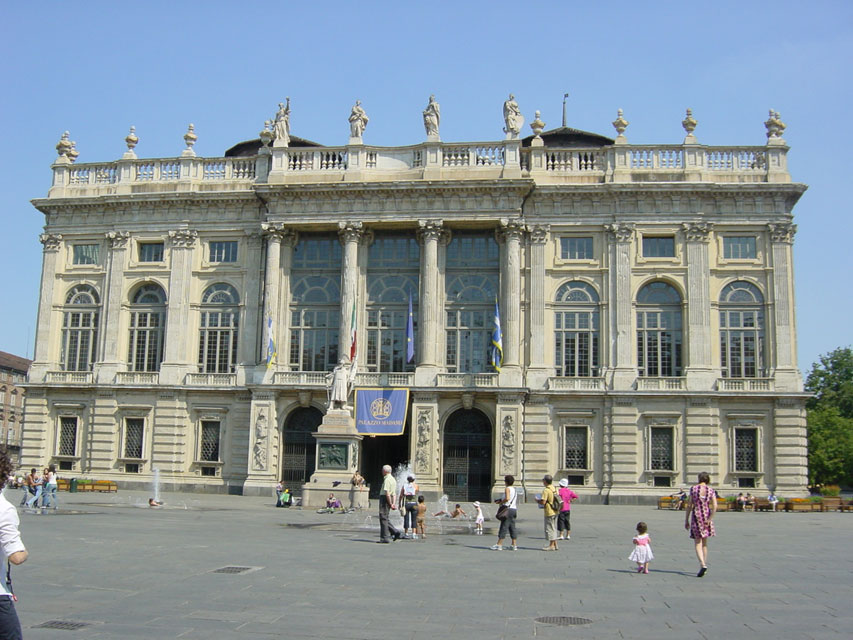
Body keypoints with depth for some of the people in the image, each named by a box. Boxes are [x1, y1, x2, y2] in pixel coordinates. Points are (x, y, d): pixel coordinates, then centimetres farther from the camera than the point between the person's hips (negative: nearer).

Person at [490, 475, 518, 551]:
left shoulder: (507, 488, -7)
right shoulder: (514, 489, 18)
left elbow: (507, 498, -22)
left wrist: (500, 502, -9)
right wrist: (501, 500, 19)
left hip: (508, 509, -9)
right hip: (514, 509, 9)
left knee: (503, 527, -8)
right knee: (512, 528, 10)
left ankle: (499, 545, -9)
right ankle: (514, 545, 9)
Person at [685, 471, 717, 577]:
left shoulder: (693, 488, -5)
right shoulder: (711, 490, 1)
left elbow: (689, 505, -5)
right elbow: (715, 506, -10)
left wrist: (686, 520, 1)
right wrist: (710, 519, -8)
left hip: (696, 515, -3)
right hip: (707, 515, 3)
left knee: (697, 543, -1)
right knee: (704, 543, 16)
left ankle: (703, 565, -21)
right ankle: (704, 566, 22)